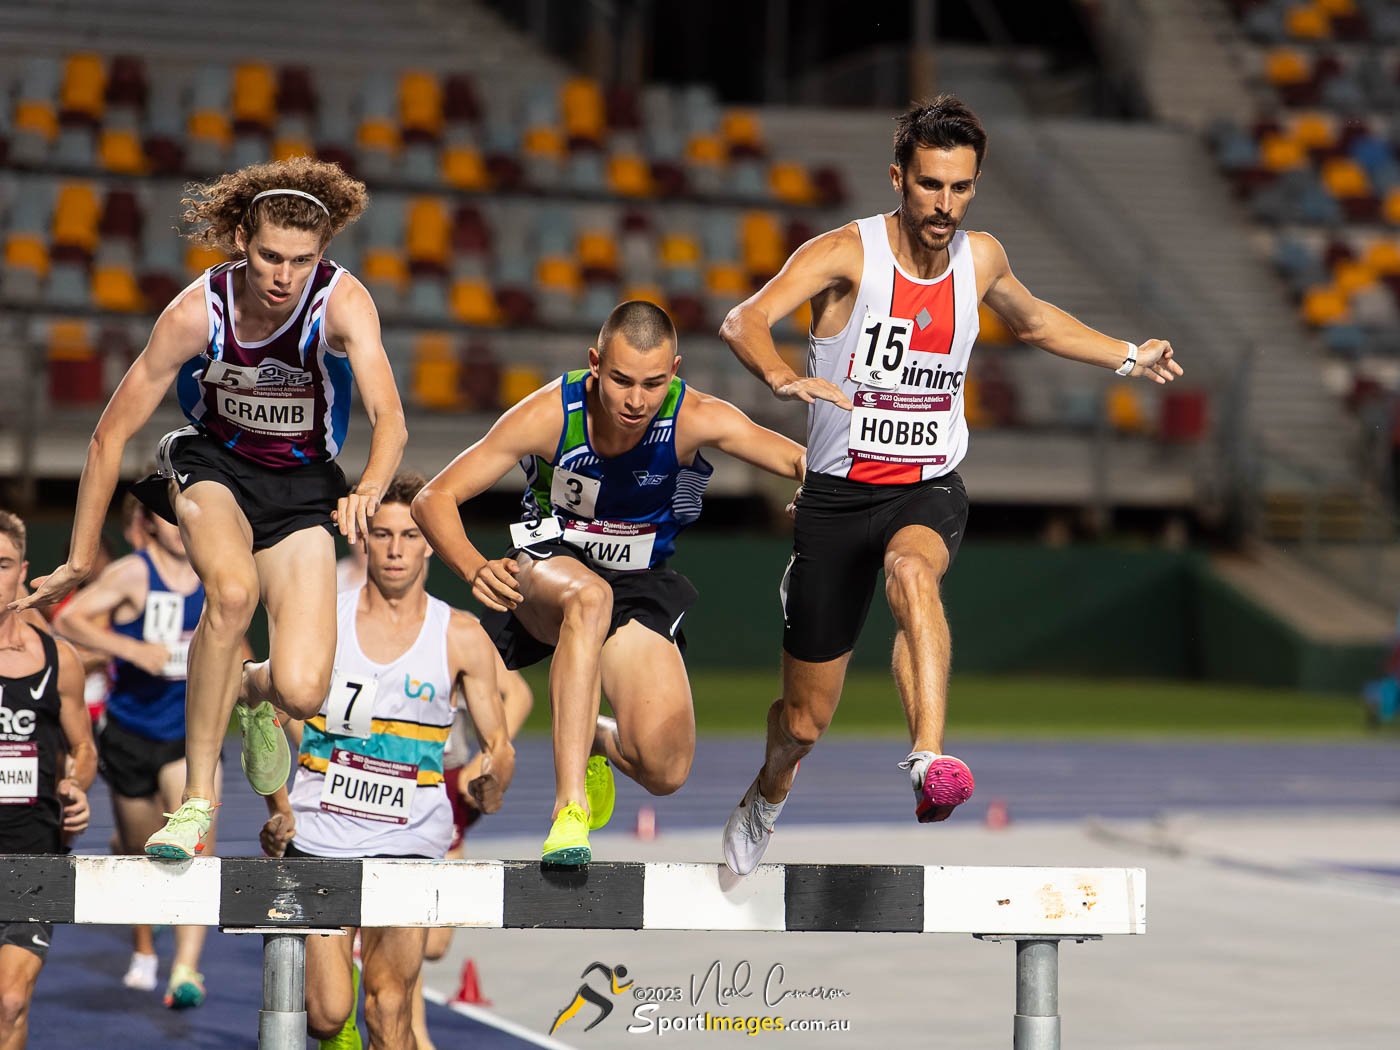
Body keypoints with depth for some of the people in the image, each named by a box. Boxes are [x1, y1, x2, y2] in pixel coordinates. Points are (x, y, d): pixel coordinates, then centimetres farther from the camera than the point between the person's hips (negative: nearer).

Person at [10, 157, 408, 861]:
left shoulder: (343, 302, -21)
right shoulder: (198, 311, -20)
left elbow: (390, 420, -30)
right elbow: (111, 434, -12)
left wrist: (369, 489, -52)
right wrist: (80, 560, -8)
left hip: (301, 485, 0)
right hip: (212, 464, 0)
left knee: (302, 692, -17)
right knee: (232, 590, -36)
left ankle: (251, 693, 24)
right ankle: (196, 798, -24)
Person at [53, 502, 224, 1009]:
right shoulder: (132, 573, -11)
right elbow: (66, 620, -21)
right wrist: (132, 649, -30)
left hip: (190, 733, 2)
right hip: (130, 732, -2)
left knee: (197, 843, -18)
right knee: (139, 851, 14)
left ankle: (185, 972, -25)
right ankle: (143, 952, 41)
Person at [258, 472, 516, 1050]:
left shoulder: (462, 637, 2)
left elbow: (499, 746, 6)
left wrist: (492, 784, -17)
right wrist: (279, 810, -9)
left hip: (406, 846, 0)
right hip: (316, 837, 0)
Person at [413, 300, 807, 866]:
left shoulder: (696, 419, -22)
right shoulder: (549, 415, -23)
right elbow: (434, 499, -19)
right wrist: (476, 569, -38)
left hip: (640, 586, 2)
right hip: (548, 565, -2)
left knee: (665, 770, -18)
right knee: (590, 598, -41)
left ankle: (593, 738, 20)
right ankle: (569, 806, -43)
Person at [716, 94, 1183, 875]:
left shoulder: (981, 257, 2)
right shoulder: (848, 253, -13)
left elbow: (1034, 321, 26)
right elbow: (744, 321, -29)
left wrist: (1129, 359, 20)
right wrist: (784, 378, -49)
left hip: (929, 491, 2)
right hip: (838, 494, -2)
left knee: (913, 571, -38)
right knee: (807, 718, 7)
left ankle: (930, 762, -53)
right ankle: (769, 793, 42)